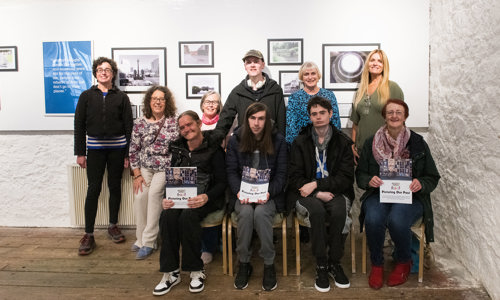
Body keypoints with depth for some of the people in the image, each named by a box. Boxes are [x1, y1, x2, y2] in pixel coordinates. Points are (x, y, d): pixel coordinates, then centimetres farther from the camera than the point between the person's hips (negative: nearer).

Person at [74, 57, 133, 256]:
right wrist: (80, 152, -1)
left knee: (115, 186, 9)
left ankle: (113, 226, 25)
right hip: (95, 148, 0)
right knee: (94, 189, -1)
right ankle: (88, 235, 5)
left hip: (117, 147, 1)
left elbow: (129, 126, 3)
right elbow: (79, 125, 4)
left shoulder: (121, 97, 4)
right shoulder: (87, 96, 5)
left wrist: (128, 154, -2)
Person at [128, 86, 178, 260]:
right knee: (139, 195, -19)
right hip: (145, 168, 3)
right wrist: (137, 174, 0)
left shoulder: (173, 122, -1)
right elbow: (133, 150, 6)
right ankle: (141, 238, -1)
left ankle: (149, 242, -15)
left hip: (165, 168, -3)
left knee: (154, 192, -25)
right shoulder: (140, 123, 5)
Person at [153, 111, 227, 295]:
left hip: (206, 199, -4)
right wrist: (167, 198, -9)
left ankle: (196, 271, -16)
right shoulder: (178, 149, 13)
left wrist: (206, 197, -24)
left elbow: (222, 181, -6)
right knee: (167, 215, -27)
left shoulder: (213, 149, -3)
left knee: (188, 216, -33)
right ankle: (171, 272, -16)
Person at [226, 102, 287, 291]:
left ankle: (269, 265, -15)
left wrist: (269, 192, -18)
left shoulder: (278, 140, 3)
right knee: (245, 212, -31)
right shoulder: (235, 140, 5)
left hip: (268, 194, -1)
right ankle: (244, 264, -12)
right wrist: (239, 191, -18)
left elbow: (281, 173, -1)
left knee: (260, 212, -32)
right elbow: (231, 172, 1)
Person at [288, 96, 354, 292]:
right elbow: (294, 178, -1)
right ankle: (321, 266, -17)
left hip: (336, 193, 1)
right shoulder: (300, 142, 5)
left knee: (339, 211, -32)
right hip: (307, 195, 0)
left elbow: (346, 178, -1)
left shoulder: (343, 142, 6)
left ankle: (335, 263, -10)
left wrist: (317, 184, -14)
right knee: (317, 210, -33)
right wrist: (318, 194, -15)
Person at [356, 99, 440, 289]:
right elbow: (360, 174, 11)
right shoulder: (371, 143, 8)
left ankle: (403, 263, 2)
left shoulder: (418, 143, 5)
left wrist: (420, 184, -14)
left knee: (397, 221, -32)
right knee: (373, 219, -31)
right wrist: (369, 180, -13)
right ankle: (376, 265, -3)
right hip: (378, 195, 1)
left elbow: (433, 177, 8)